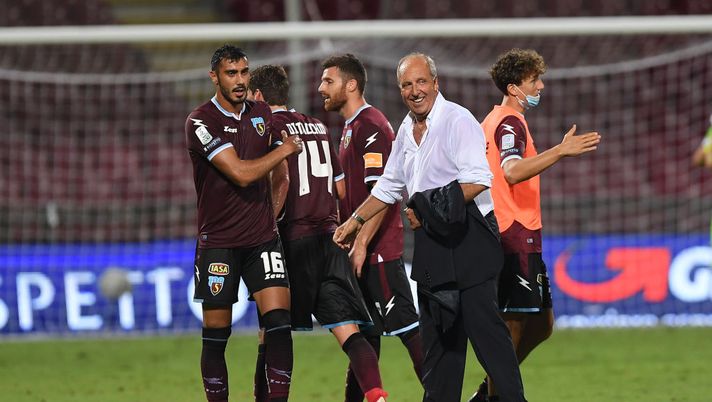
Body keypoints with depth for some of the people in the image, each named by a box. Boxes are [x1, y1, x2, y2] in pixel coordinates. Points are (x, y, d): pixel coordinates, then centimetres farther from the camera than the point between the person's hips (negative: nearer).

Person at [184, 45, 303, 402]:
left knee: (278, 319, -12)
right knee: (216, 335, 1)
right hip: (218, 241, -4)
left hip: (263, 237, 4)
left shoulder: (262, 114, 8)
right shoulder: (200, 122, -11)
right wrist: (286, 149, -7)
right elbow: (241, 173, -19)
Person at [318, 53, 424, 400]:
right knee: (366, 331, 13)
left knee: (405, 325, -9)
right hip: (363, 252, 10)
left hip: (379, 251, -10)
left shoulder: (370, 127, -14)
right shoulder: (351, 127, 17)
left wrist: (362, 244, -23)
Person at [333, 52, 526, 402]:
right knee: (437, 334, 10)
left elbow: (477, 179, -20)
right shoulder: (407, 130, 16)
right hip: (431, 242, 9)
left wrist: (428, 210, -20)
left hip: (467, 238, -9)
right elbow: (388, 187, 29)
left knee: (484, 325, -12)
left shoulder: (457, 121, -10)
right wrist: (355, 221, 26)